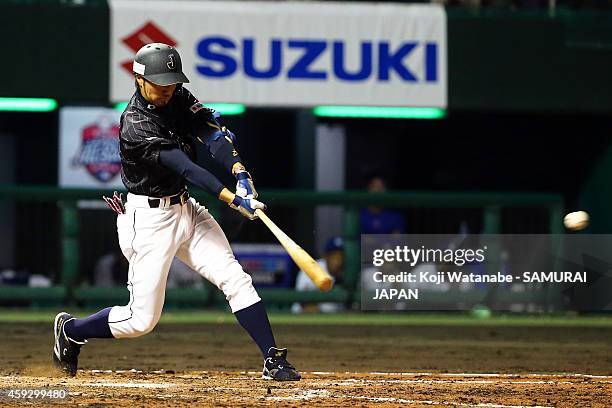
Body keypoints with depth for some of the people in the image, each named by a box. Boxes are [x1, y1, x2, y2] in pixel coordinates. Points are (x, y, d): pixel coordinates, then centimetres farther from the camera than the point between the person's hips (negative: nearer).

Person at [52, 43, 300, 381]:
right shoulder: (136, 127, -24)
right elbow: (184, 166, -31)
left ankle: (274, 360, -3)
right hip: (149, 218, -7)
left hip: (185, 210, 7)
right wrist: (233, 199, -37)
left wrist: (239, 170, -30)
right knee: (142, 319, -2)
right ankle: (70, 330, 22)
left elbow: (211, 133, -12)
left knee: (235, 279, -5)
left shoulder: (178, 98, 0)